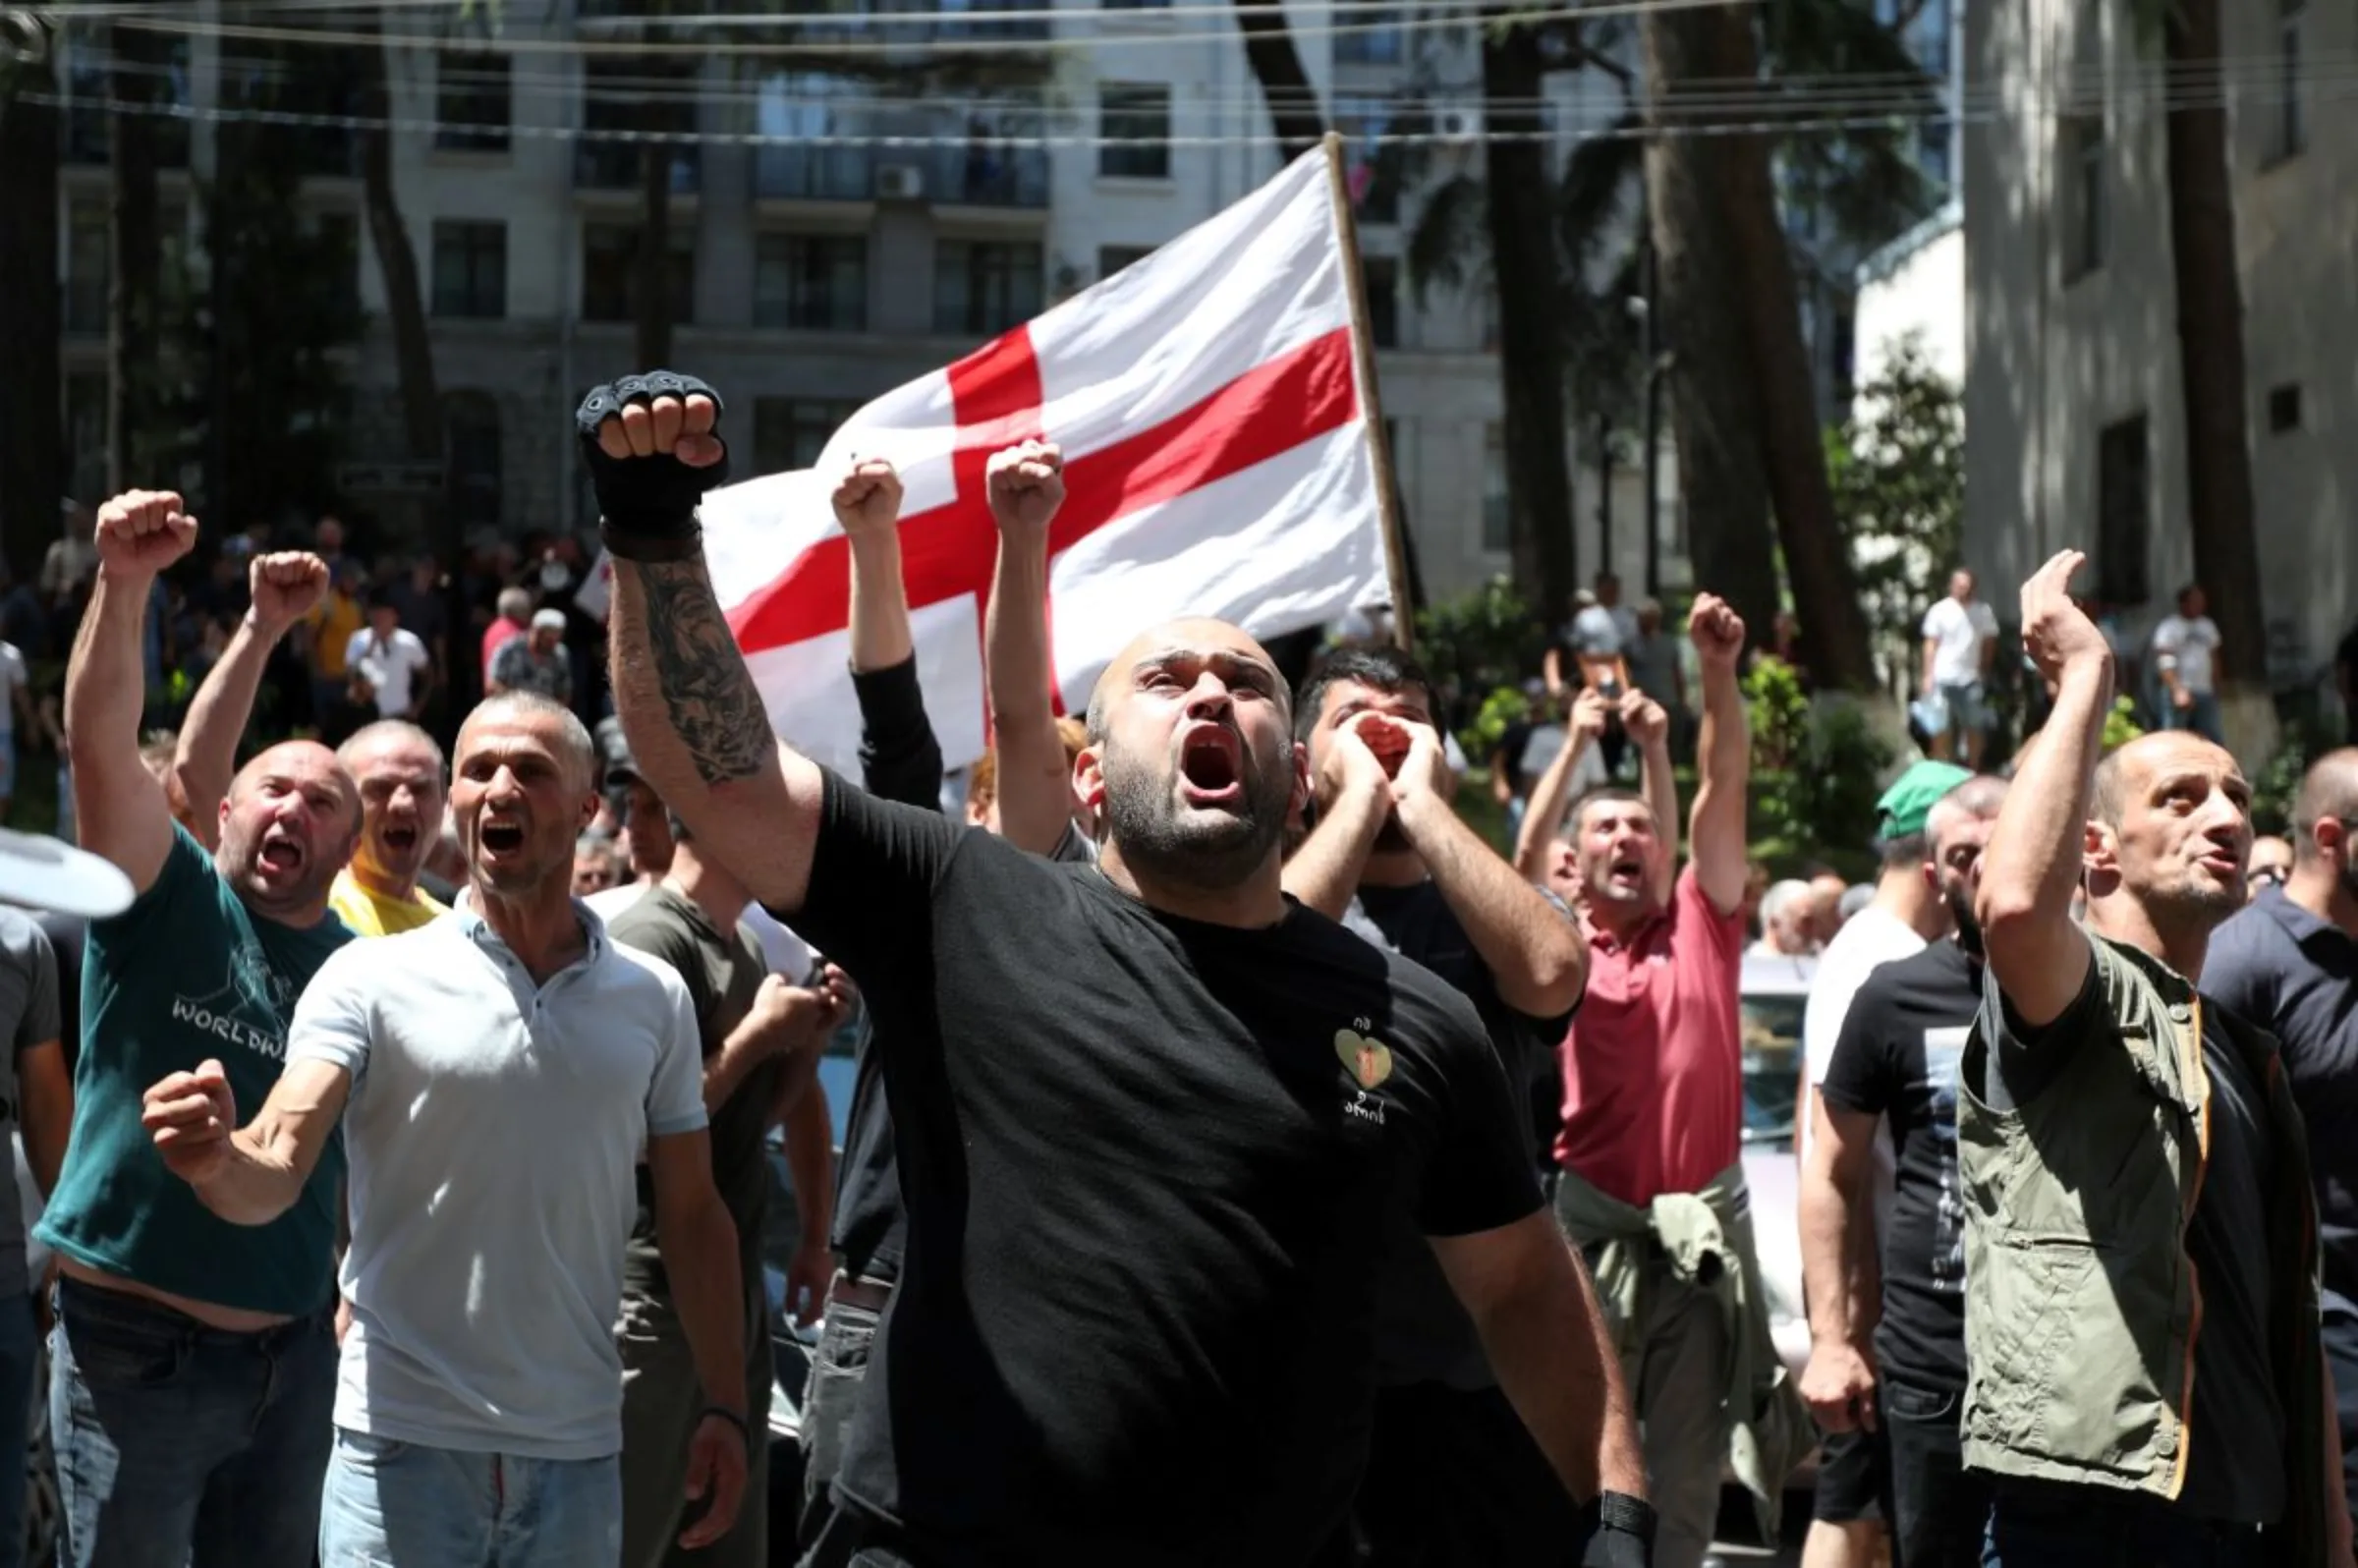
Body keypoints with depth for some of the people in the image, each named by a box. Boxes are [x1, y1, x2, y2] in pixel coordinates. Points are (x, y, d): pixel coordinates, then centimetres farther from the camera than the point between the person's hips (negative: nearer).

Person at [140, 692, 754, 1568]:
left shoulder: (654, 998, 5)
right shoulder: (371, 980, -4)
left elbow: (692, 1214, 10)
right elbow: (275, 1174, -15)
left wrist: (725, 1405, 5)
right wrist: (219, 1163, -37)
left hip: (580, 1453, 3)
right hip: (404, 1442, -2)